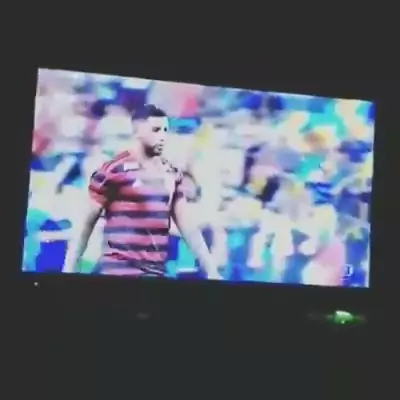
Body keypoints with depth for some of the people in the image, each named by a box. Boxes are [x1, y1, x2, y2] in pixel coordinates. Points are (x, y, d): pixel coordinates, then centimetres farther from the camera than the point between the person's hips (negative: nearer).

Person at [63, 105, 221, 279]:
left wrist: (212, 270, 8)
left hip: (156, 271, 6)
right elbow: (86, 224, -4)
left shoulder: (172, 174, 9)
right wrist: (69, 269, -6)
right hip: (118, 270, -5)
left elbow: (188, 226, 11)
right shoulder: (113, 170, -8)